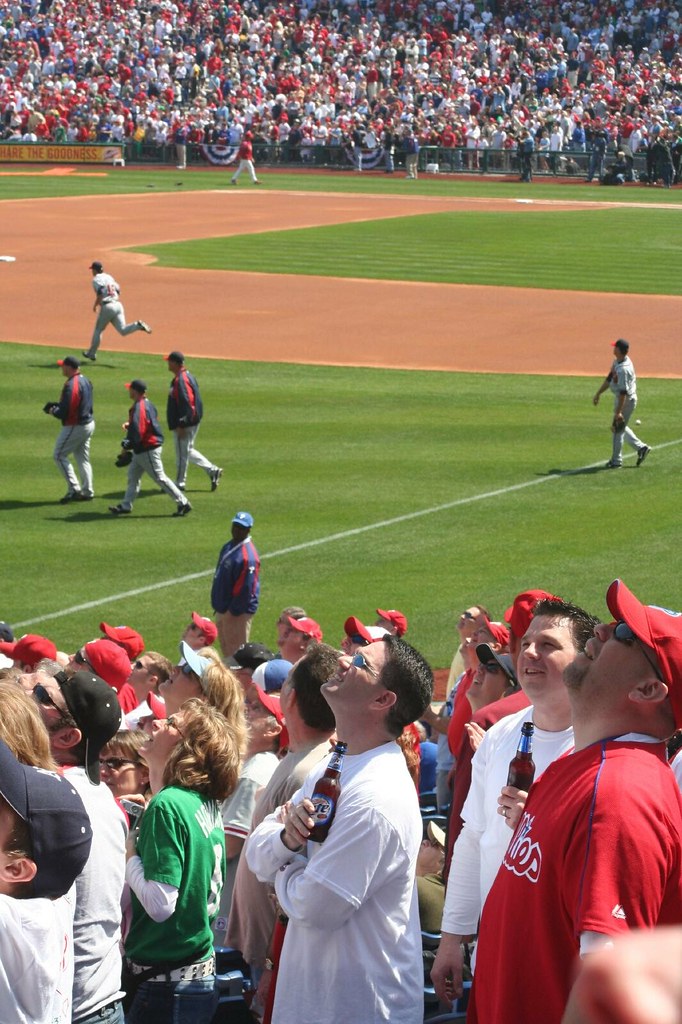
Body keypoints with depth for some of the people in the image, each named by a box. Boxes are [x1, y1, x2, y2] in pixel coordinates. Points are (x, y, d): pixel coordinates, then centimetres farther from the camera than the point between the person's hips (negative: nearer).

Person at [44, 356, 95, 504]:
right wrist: (57, 405, 11)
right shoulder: (85, 381, 7)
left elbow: (65, 412, -25)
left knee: (59, 455, 2)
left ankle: (74, 489, -2)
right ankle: (87, 491, 21)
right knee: (82, 458, 17)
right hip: (88, 424, 9)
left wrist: (53, 411, -5)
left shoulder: (71, 385, -24)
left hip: (75, 427, -9)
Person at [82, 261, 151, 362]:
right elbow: (118, 290, 20)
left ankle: (92, 353, 17)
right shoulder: (109, 277, 21)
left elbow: (100, 293, -17)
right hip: (118, 304, 6)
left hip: (107, 307, -6)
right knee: (123, 331, -2)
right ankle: (138, 325, -27)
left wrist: (95, 305, -5)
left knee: (98, 330, 11)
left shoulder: (96, 279, -4)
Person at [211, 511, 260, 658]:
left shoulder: (248, 556, -22)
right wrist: (218, 606, 15)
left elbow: (246, 588, -23)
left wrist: (232, 611, -19)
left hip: (239, 612, -10)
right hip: (223, 610, 10)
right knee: (226, 649, 20)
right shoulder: (227, 547, 9)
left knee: (235, 651, -1)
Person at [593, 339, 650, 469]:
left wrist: (618, 412, -28)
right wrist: (598, 394, 18)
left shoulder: (623, 369, -30)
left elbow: (624, 392, -30)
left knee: (617, 429, 2)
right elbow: (609, 378, 15)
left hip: (627, 400, -10)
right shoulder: (617, 361, 1)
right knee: (620, 427, 21)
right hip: (619, 398, 10)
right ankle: (641, 447, 28)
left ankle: (616, 461, 14)